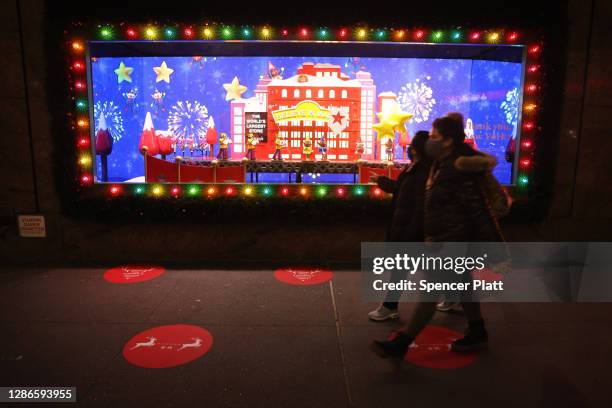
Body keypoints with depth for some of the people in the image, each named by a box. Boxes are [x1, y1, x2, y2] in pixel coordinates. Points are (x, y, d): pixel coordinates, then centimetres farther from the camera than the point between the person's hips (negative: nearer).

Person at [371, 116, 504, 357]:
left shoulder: (457, 171, -23)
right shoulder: (443, 164, 6)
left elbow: (478, 209, -22)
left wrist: (493, 243, -20)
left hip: (450, 241, -10)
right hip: (443, 239, 10)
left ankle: (401, 343, 3)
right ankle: (477, 334, 37)